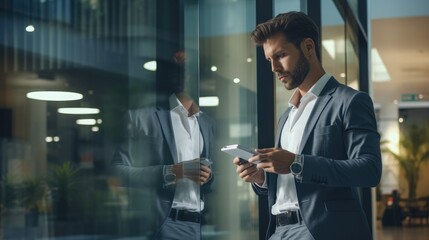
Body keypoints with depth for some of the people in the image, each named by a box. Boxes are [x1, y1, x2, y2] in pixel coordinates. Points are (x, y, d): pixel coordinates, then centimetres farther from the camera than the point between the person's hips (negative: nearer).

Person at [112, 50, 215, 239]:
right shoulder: (144, 116, -2)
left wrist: (207, 177, -2)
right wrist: (171, 172, -17)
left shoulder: (208, 123, 16)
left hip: (199, 225, 5)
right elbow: (119, 171, -8)